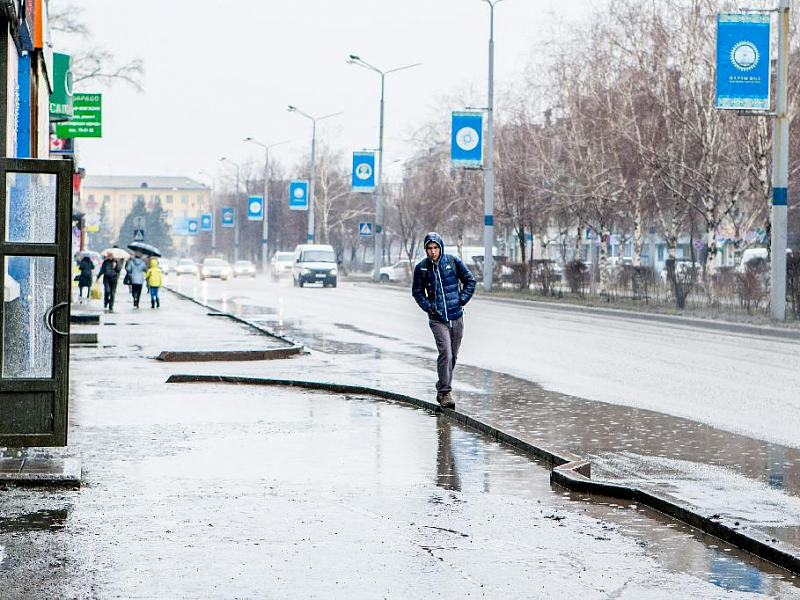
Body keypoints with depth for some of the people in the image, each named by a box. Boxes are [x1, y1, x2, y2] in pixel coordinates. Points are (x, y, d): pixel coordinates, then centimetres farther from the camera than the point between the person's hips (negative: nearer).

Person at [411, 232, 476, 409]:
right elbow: (417, 291, 8)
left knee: (453, 355, 11)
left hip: (456, 316, 3)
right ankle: (445, 393, -14)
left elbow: (470, 280, 9)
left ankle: (442, 388, 28)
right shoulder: (421, 267, -2)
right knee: (445, 353, -17)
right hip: (437, 319, -2)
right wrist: (428, 307, -6)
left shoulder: (453, 261, -1)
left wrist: (462, 299, -3)